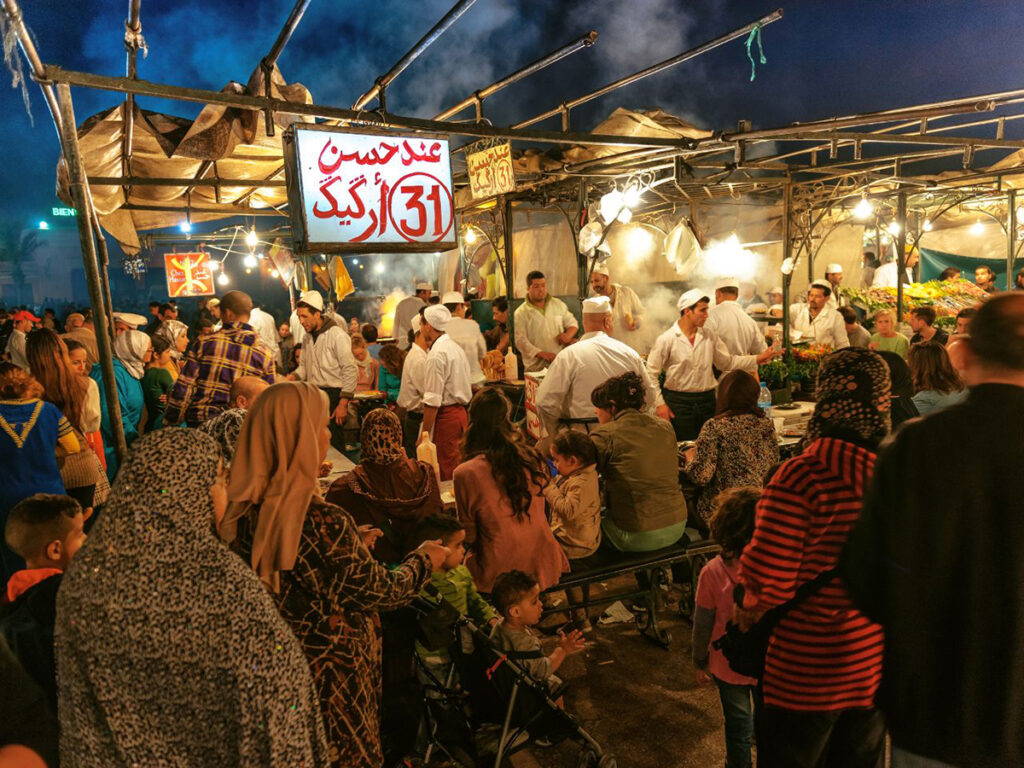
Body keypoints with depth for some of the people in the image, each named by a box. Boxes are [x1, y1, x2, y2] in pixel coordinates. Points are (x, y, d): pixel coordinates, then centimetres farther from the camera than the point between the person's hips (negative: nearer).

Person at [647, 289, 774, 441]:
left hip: (706, 400, 4)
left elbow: (727, 362, 14)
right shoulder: (666, 340, -7)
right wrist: (659, 403, -10)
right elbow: (651, 374, -5)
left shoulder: (710, 337, 5)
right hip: (678, 401, -4)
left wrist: (757, 359, 6)